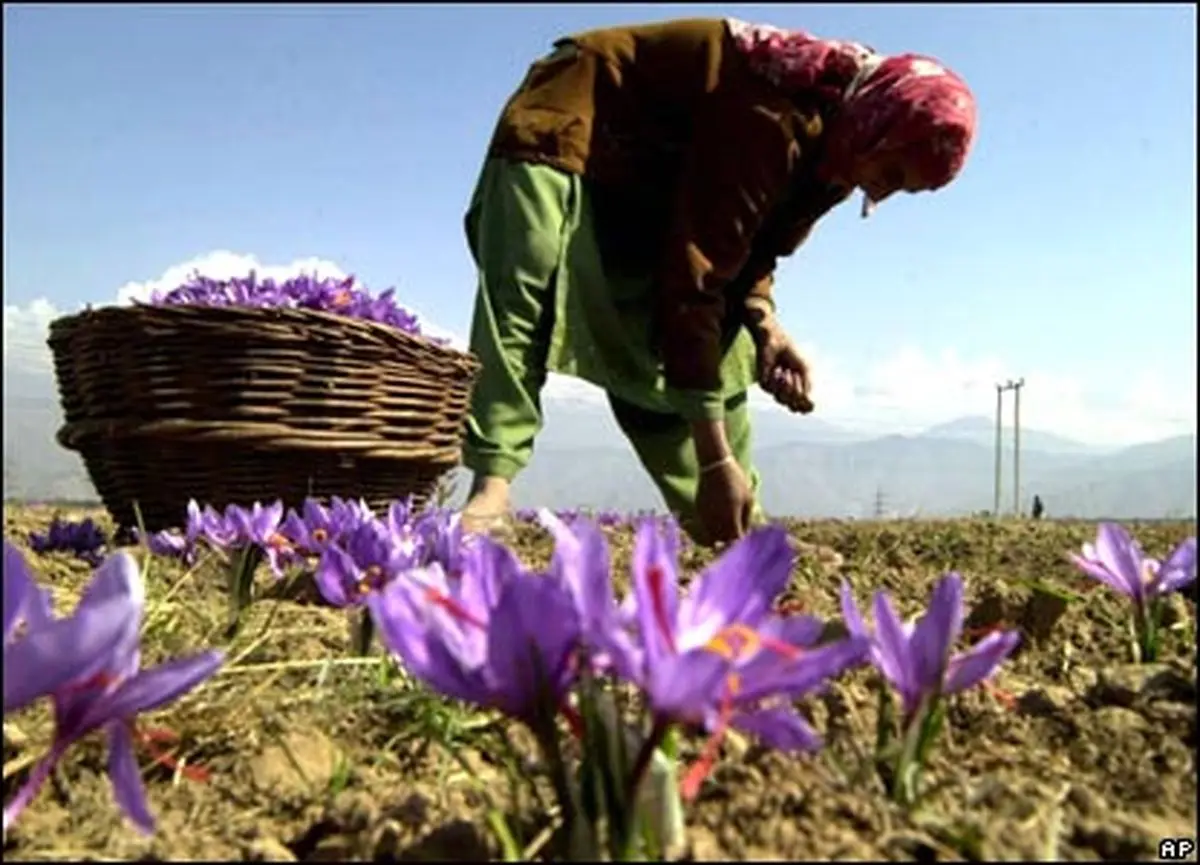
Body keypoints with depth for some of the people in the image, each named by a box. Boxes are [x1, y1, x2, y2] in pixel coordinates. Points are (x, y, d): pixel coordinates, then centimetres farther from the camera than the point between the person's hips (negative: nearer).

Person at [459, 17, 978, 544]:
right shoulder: (775, 116, -35)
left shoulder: (830, 144, -5)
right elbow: (695, 275, -39)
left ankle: (732, 526, 5)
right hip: (565, 134, -8)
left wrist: (764, 325, -19)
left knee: (720, 348, 1)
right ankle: (491, 486, -35)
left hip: (649, 188, 8)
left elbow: (741, 246, 5)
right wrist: (715, 459, -39)